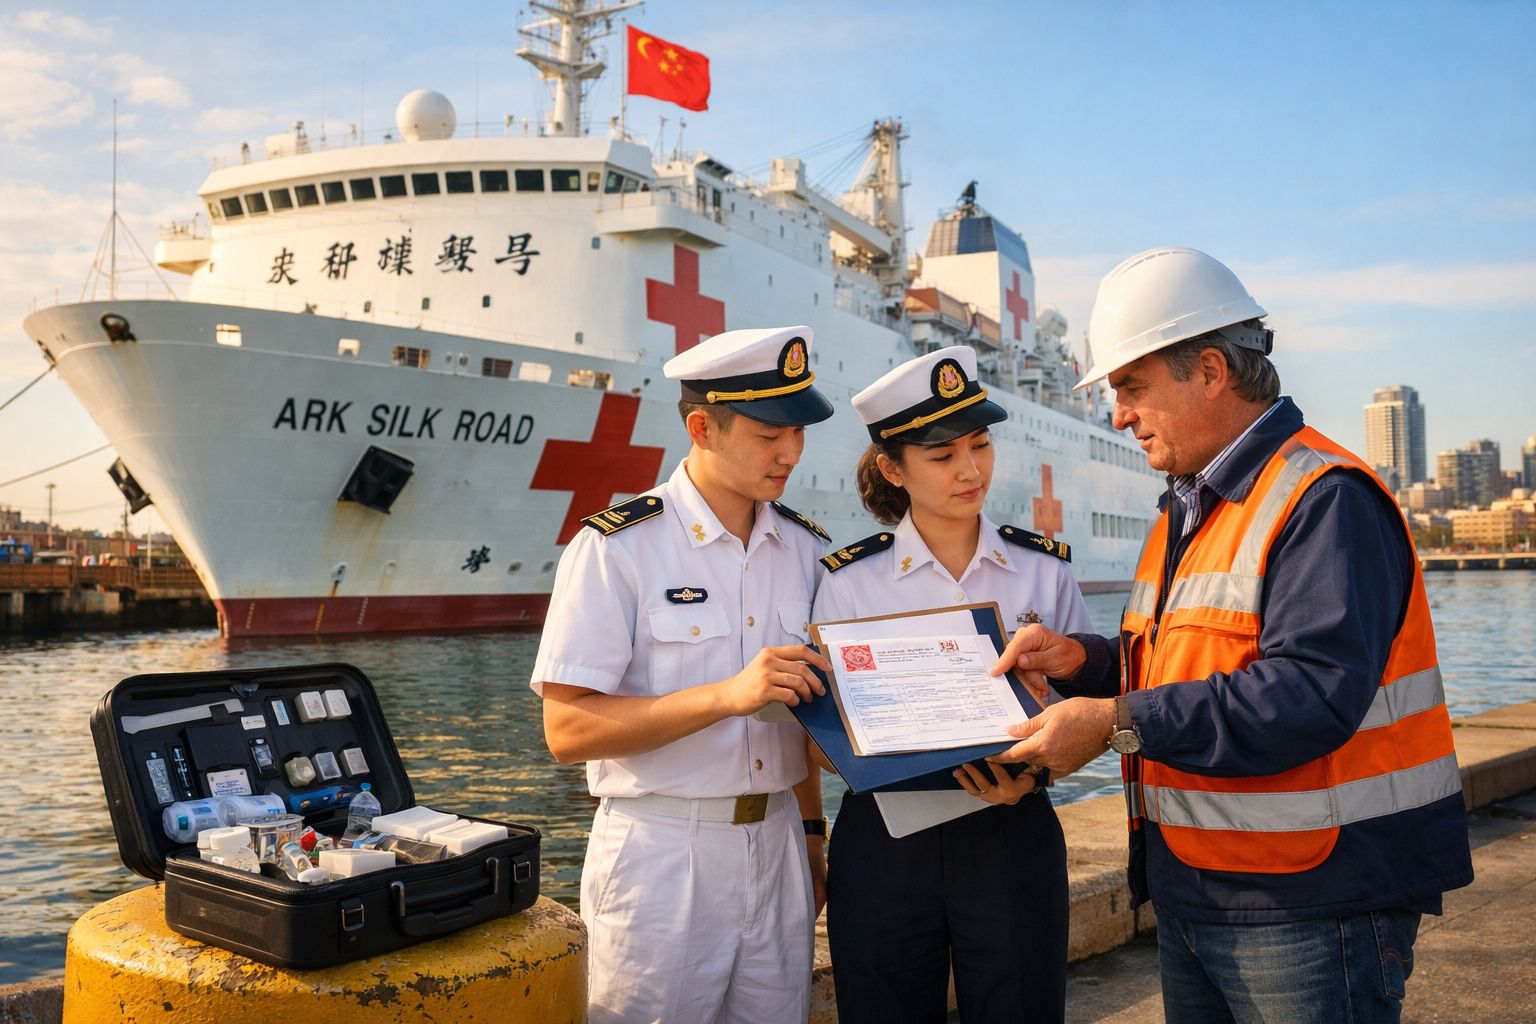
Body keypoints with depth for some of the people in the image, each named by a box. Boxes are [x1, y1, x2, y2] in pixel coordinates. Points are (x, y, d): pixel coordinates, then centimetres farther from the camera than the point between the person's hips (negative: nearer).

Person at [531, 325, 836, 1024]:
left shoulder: (806, 549, 6)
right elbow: (568, 730, -17)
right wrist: (728, 695, -24)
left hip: (777, 846, 5)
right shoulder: (617, 550, -11)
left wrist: (811, 829, 12)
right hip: (661, 856, -5)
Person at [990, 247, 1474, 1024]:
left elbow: (1312, 695, -28)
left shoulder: (1325, 499, -16)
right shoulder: (1187, 514, 15)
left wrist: (1117, 722, -25)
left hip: (1310, 908, -9)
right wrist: (1083, 662, 1)